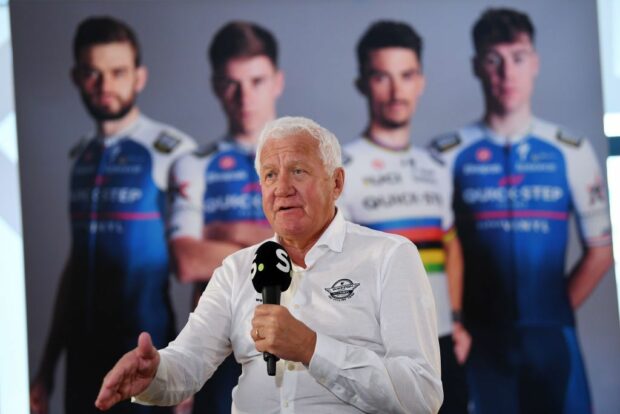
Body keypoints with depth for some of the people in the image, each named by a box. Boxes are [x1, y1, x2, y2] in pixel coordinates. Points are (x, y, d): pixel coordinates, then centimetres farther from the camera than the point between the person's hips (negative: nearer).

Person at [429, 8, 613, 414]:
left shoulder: (571, 152, 6)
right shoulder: (448, 157, 2)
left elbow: (600, 249, 10)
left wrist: (559, 310, 5)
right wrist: (456, 322, 0)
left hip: (551, 335, 1)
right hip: (482, 337, -1)